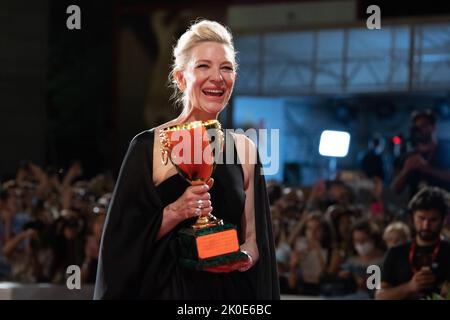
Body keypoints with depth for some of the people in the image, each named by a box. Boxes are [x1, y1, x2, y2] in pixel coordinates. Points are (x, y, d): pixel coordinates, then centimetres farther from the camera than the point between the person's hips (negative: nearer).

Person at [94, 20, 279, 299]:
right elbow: (125, 241, -9)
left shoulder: (245, 149, 2)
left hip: (231, 290, 3)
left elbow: (253, 237, 7)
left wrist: (247, 256, -13)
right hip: (166, 289, -3)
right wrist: (176, 212, -22)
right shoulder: (149, 146, -9)